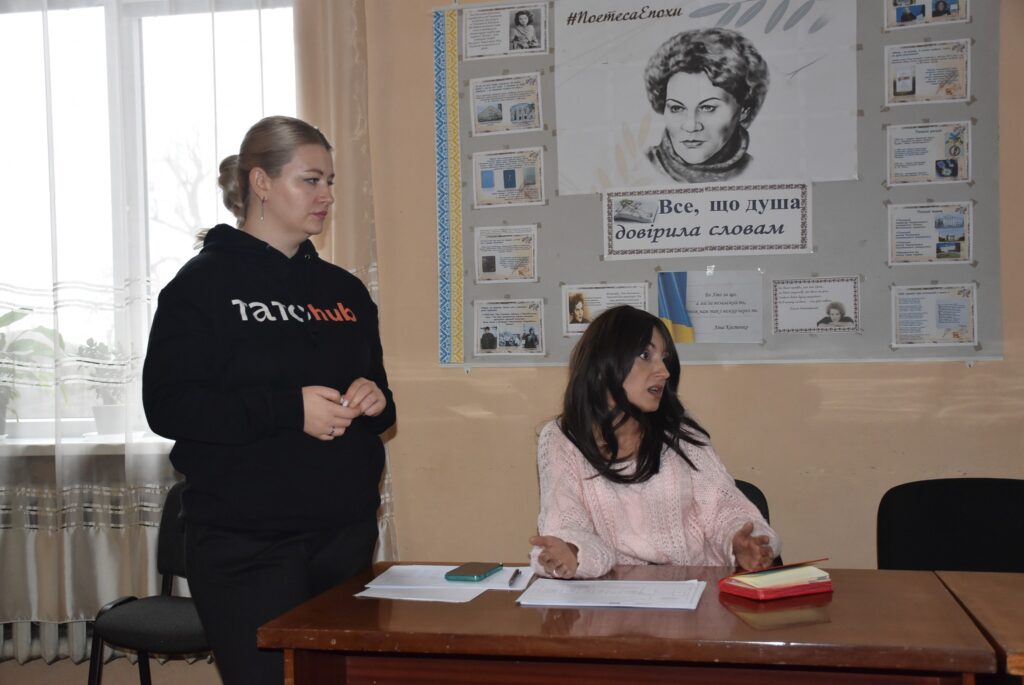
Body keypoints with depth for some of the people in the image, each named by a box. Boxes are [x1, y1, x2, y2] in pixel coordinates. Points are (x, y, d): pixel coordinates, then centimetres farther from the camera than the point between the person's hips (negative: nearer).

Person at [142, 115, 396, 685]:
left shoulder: (344, 290, 14)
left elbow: (377, 393, 22)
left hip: (346, 535, 5)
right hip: (247, 547, -5)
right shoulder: (205, 281, -2)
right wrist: (289, 409, -20)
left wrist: (373, 402, -2)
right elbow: (166, 405, -11)